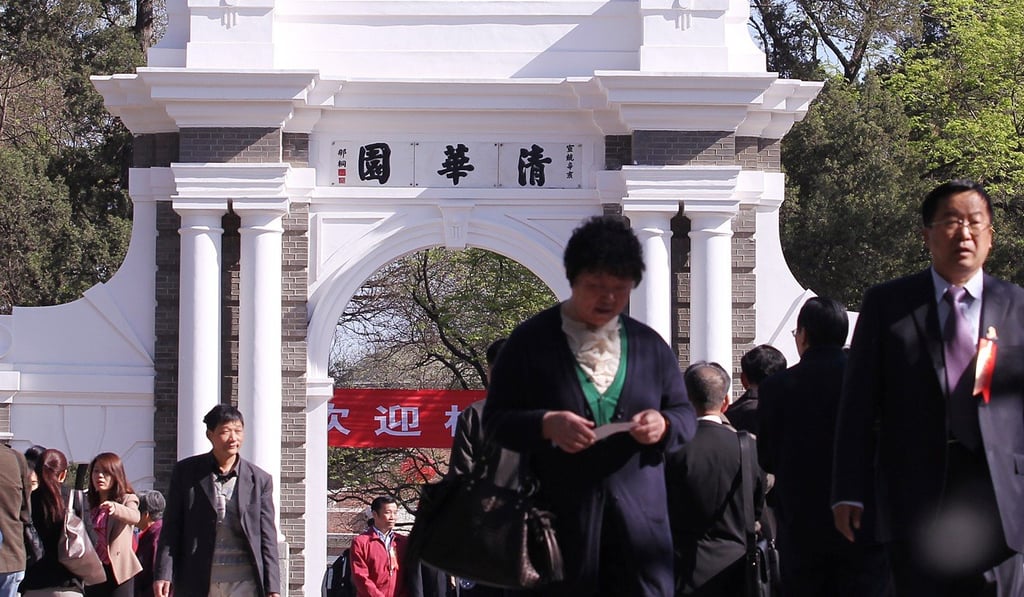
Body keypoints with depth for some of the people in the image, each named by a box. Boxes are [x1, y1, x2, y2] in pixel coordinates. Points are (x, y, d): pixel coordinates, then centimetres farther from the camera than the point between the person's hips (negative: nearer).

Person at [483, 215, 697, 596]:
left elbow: (686, 414, 17)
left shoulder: (649, 345, 14)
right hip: (561, 518, -2)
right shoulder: (531, 341, 3)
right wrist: (546, 425, -17)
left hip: (638, 517, 2)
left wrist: (663, 424, -7)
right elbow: (495, 419, 2)